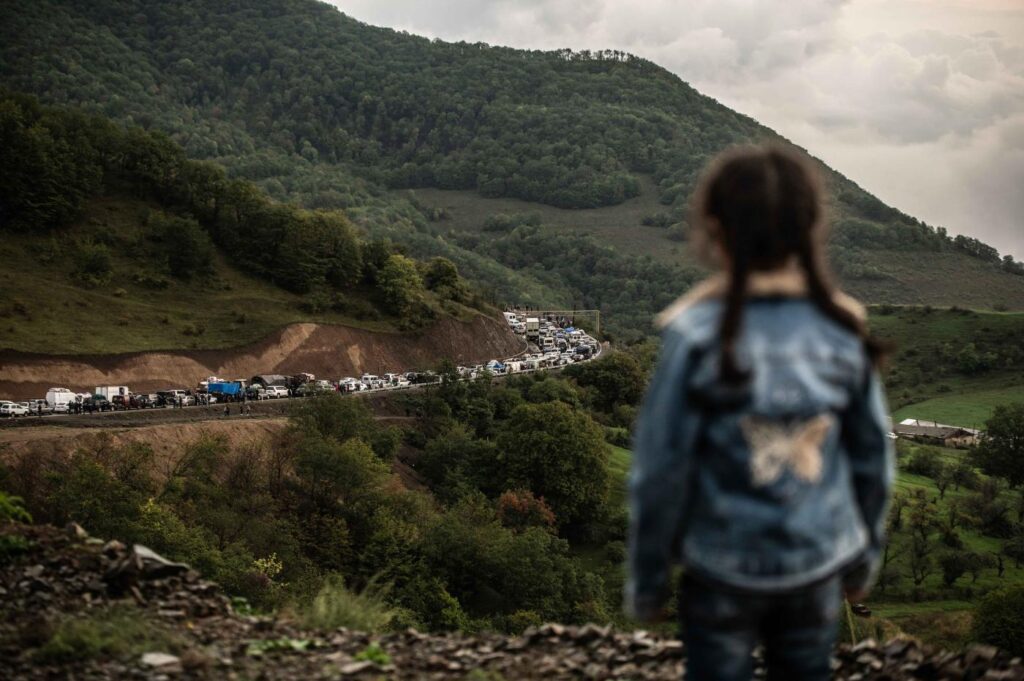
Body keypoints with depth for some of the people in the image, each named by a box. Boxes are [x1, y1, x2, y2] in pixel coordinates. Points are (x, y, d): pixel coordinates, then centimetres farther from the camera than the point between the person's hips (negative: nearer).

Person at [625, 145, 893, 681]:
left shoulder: (698, 340, -19)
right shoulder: (842, 334, -9)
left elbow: (659, 472, -14)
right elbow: (872, 459, 0)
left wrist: (646, 580, 0)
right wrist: (865, 555, 16)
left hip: (722, 571, -3)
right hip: (819, 566, 3)